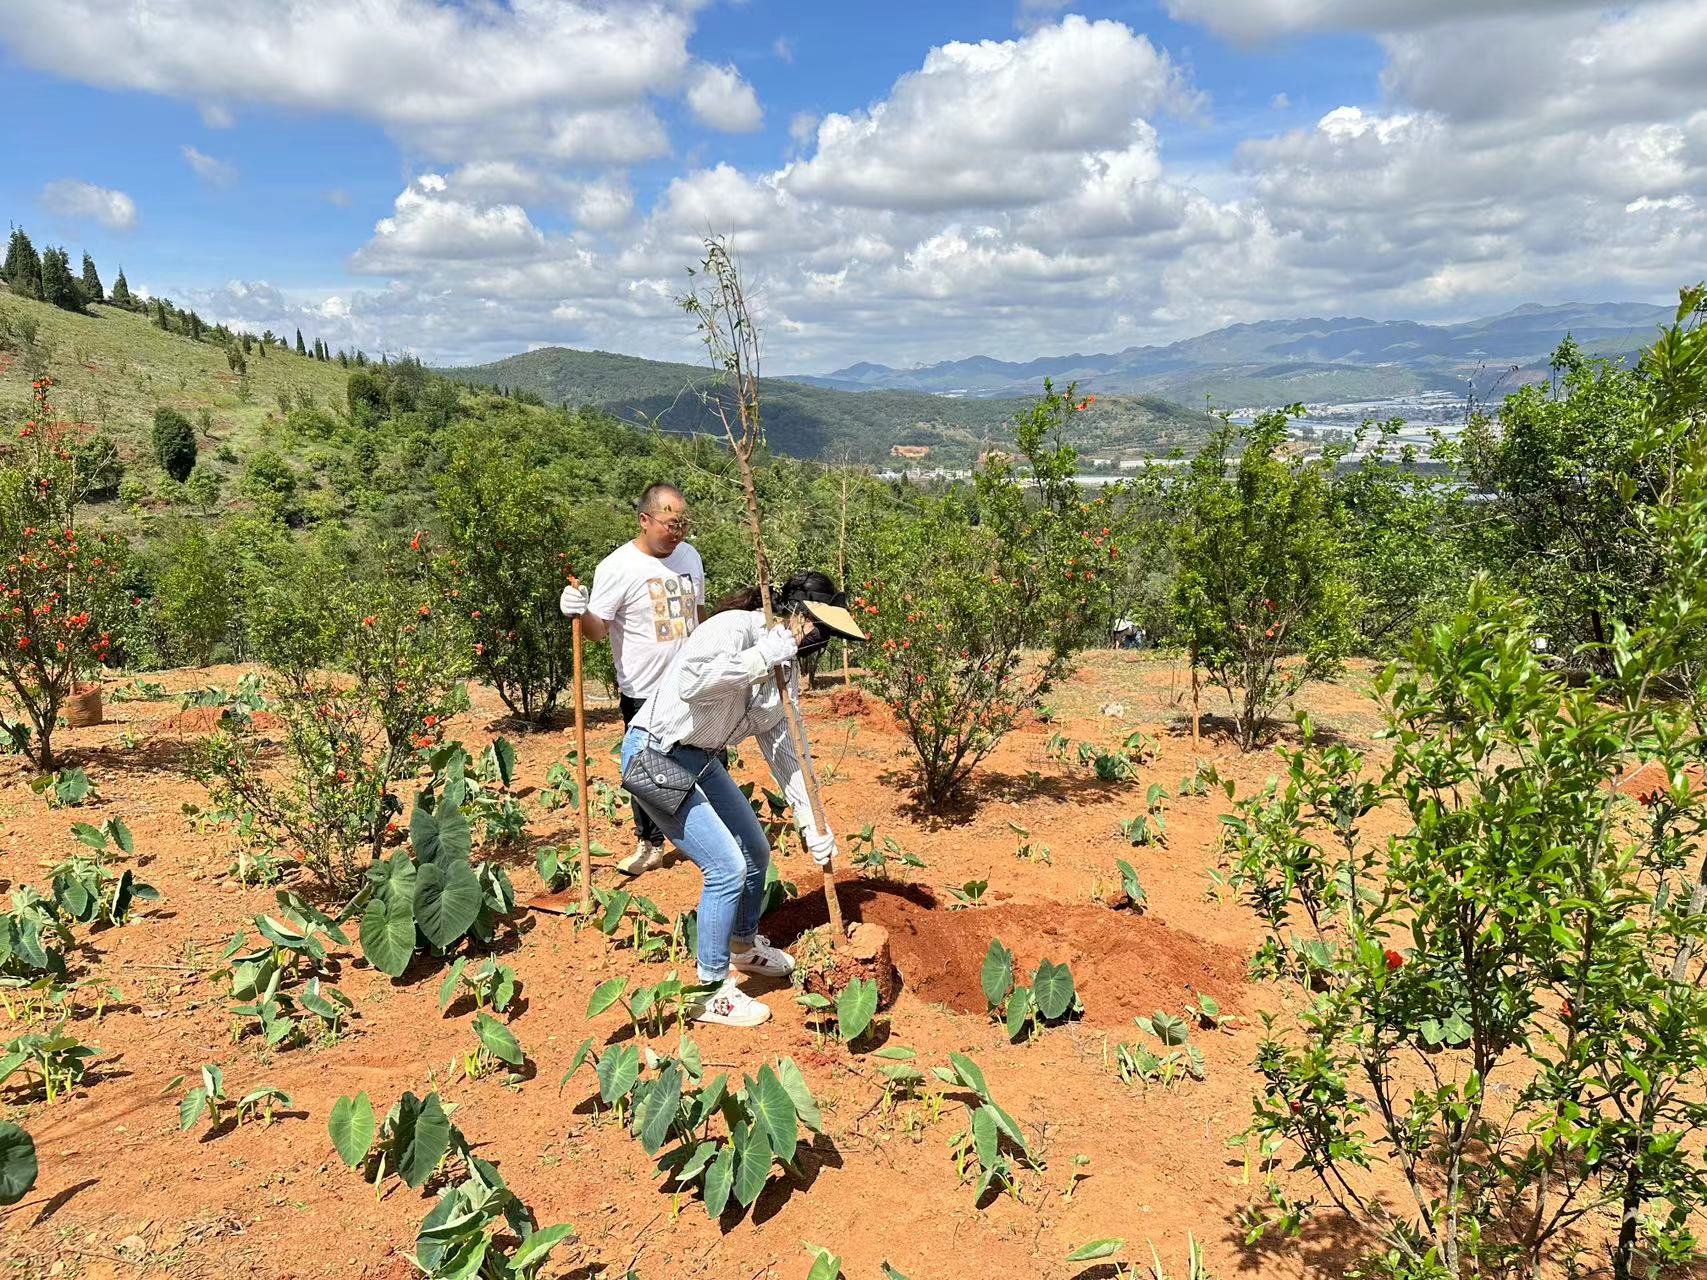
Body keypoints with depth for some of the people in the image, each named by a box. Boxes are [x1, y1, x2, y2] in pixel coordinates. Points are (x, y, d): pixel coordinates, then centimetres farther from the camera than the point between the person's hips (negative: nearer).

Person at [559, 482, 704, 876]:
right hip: (644, 693, -5)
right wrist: (580, 613, -38)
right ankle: (650, 845, 23)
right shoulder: (618, 567, -14)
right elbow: (597, 629, -16)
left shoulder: (689, 556, 6)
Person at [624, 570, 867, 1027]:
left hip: (700, 759, 9)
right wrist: (761, 658, -31)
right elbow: (691, 683, -39)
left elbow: (784, 750, 6)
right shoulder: (734, 627, -22)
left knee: (757, 853, 17)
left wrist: (813, 824, 2)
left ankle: (743, 946, 44)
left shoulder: (785, 670, 5)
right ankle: (711, 993, 6)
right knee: (727, 867, -12)